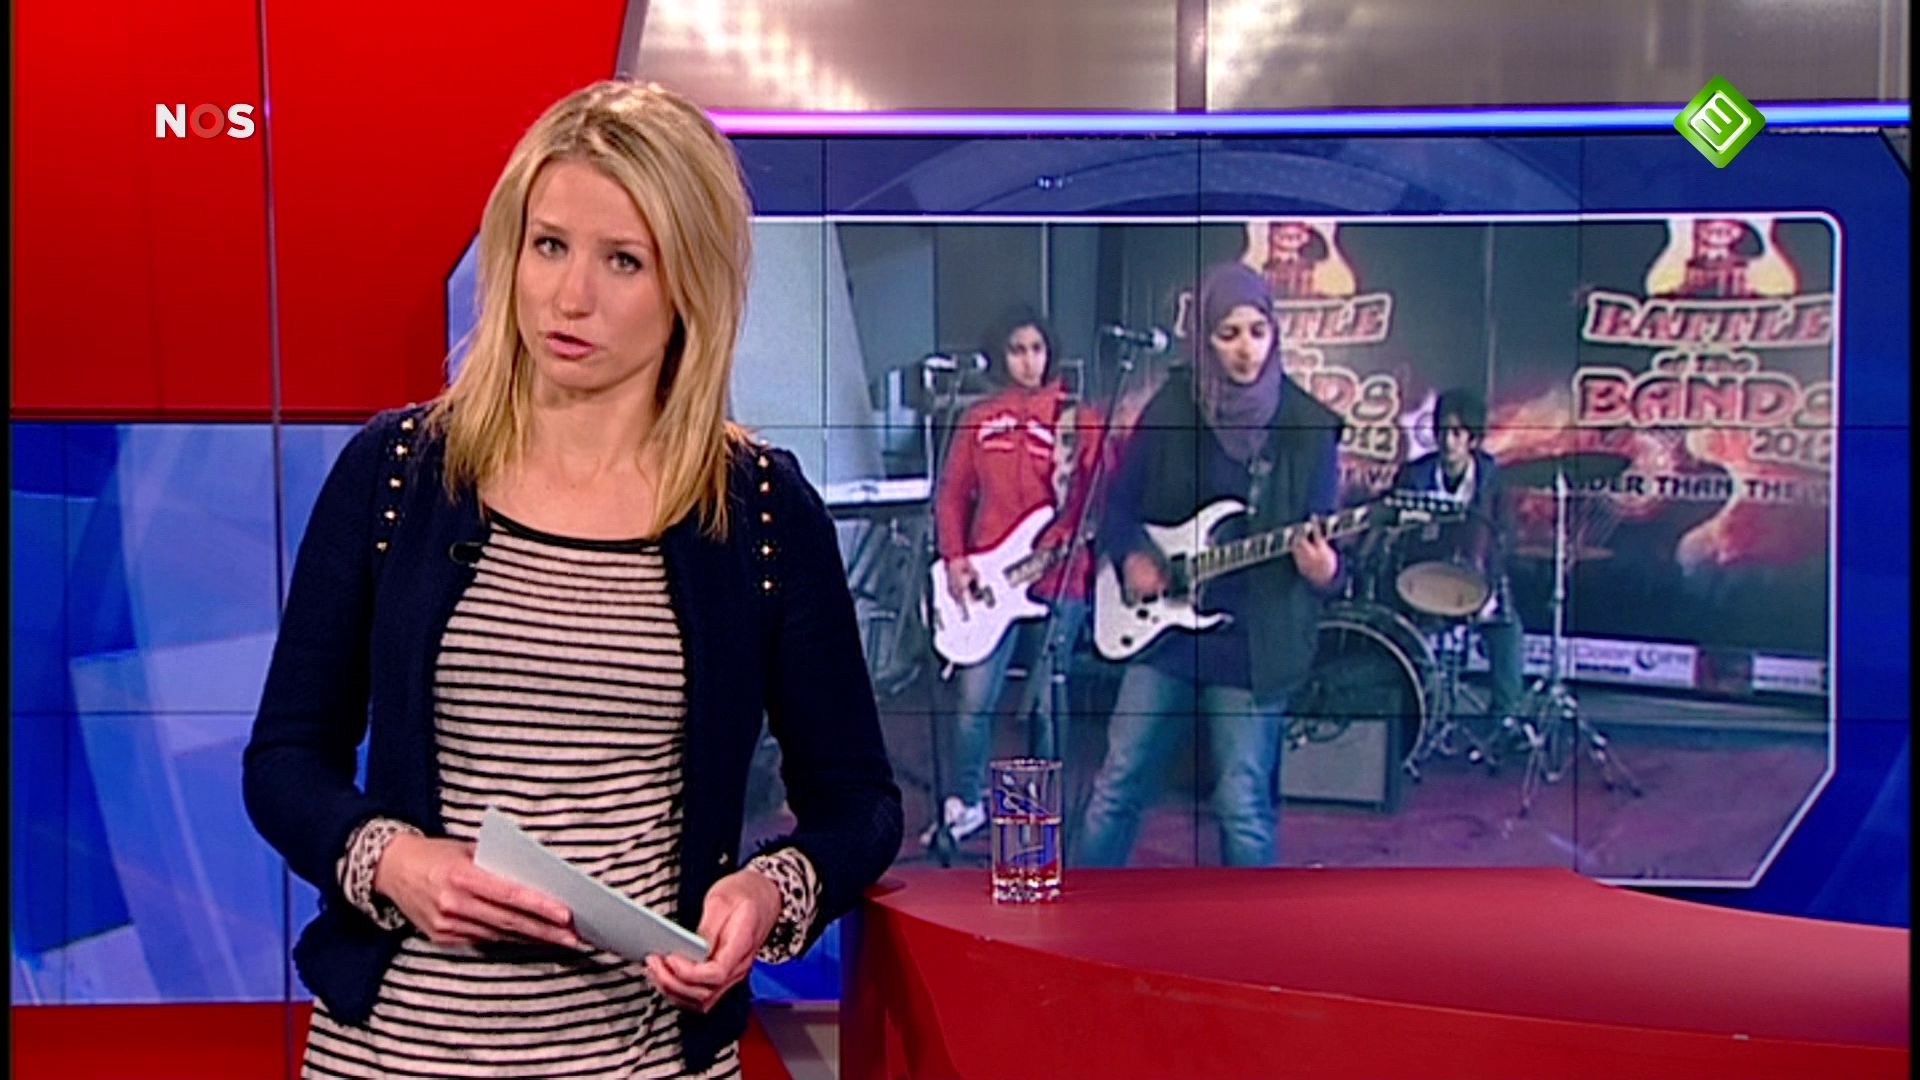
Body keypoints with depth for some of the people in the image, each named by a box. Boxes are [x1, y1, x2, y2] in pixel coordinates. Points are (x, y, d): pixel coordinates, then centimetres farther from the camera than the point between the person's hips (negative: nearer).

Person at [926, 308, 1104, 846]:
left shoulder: (1080, 417, 2)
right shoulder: (978, 420, 10)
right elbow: (952, 495, 11)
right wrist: (955, 560, 0)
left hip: (1058, 582, -1)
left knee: (1043, 704, 7)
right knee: (973, 701, -7)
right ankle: (964, 802, 9)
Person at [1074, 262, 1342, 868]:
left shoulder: (1308, 428, -4)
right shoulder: (1169, 409, 1)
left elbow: (1322, 541, -4)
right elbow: (1120, 502, 10)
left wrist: (1323, 570, -26)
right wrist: (1129, 556, -9)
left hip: (1254, 643, -2)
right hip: (1163, 628, 3)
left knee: (1244, 806, 1)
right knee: (1119, 785, 9)